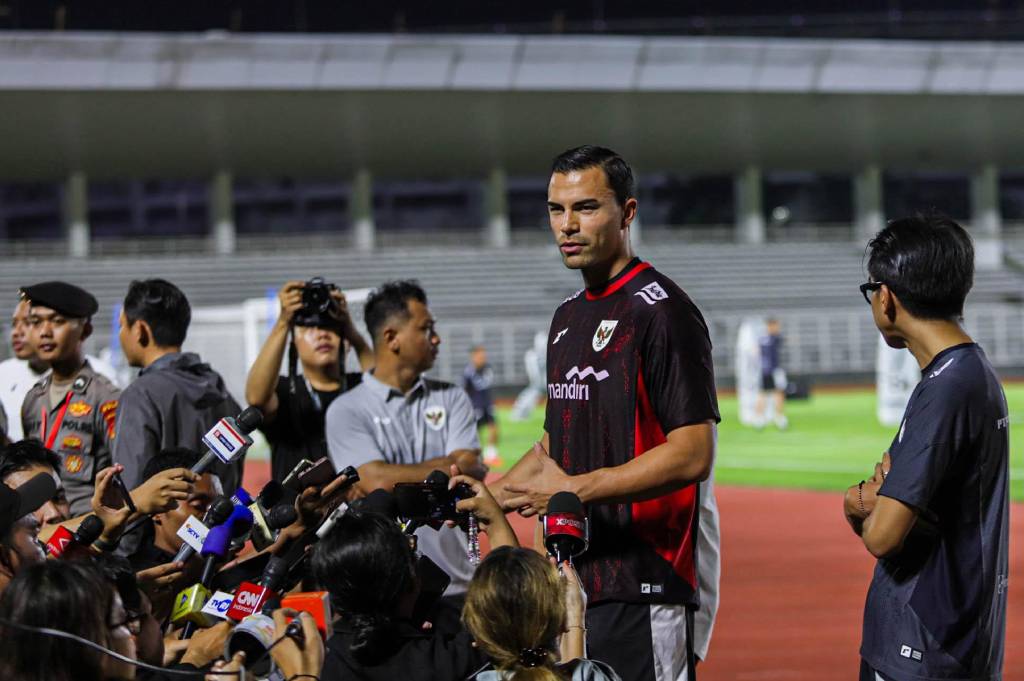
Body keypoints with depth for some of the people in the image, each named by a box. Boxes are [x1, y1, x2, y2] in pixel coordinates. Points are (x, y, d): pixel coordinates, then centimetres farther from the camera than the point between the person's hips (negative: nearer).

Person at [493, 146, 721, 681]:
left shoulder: (661, 311, -10)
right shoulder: (568, 316, 19)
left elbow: (692, 455, -17)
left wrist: (574, 489, -20)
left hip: (642, 585, -8)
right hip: (572, 578, 8)